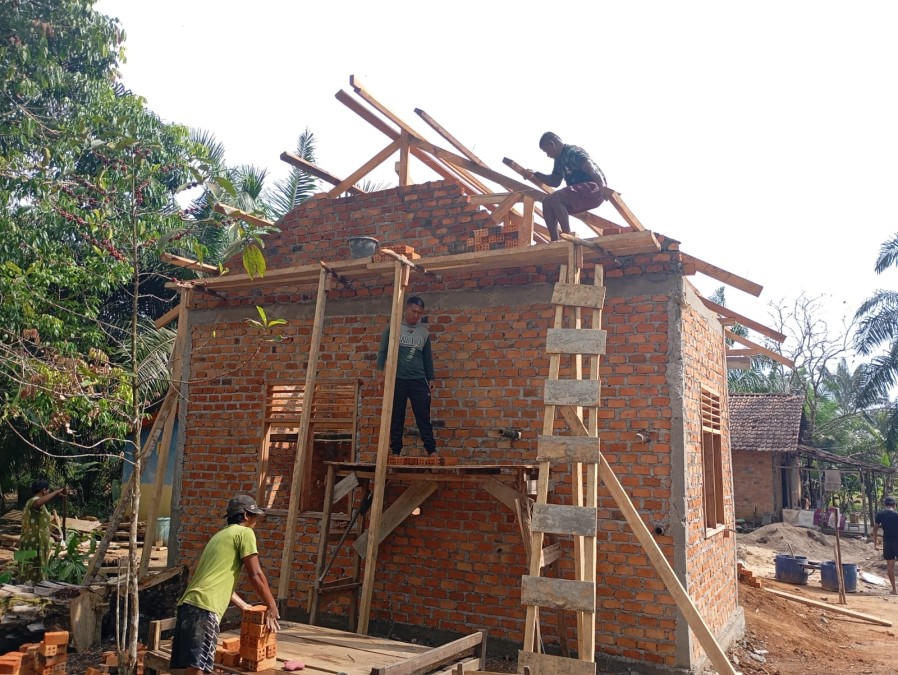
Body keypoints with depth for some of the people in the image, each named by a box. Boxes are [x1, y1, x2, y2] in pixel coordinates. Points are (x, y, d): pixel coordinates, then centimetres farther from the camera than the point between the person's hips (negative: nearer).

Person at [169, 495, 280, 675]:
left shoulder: (219, 536, 28)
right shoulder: (244, 533, 2)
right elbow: (256, 575, -1)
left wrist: (245, 606, 38)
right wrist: (271, 606, 10)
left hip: (189, 603, 9)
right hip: (204, 607, -9)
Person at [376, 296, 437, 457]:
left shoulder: (424, 332, 12)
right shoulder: (393, 328, 3)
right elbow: (382, 352, 3)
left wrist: (431, 378, 12)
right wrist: (382, 372, -7)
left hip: (419, 381, 2)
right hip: (397, 380, -2)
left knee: (424, 418, -1)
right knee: (396, 418, 3)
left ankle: (432, 451, 0)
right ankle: (396, 452, 9)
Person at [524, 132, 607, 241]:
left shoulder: (573, 152, -11)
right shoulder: (559, 160, 18)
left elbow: (591, 169, -23)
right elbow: (555, 182, 27)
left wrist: (604, 189, -34)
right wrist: (535, 174, 15)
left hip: (594, 188, -10)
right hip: (579, 194, 10)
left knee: (555, 198, -24)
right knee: (547, 202, 3)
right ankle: (555, 241, -5)